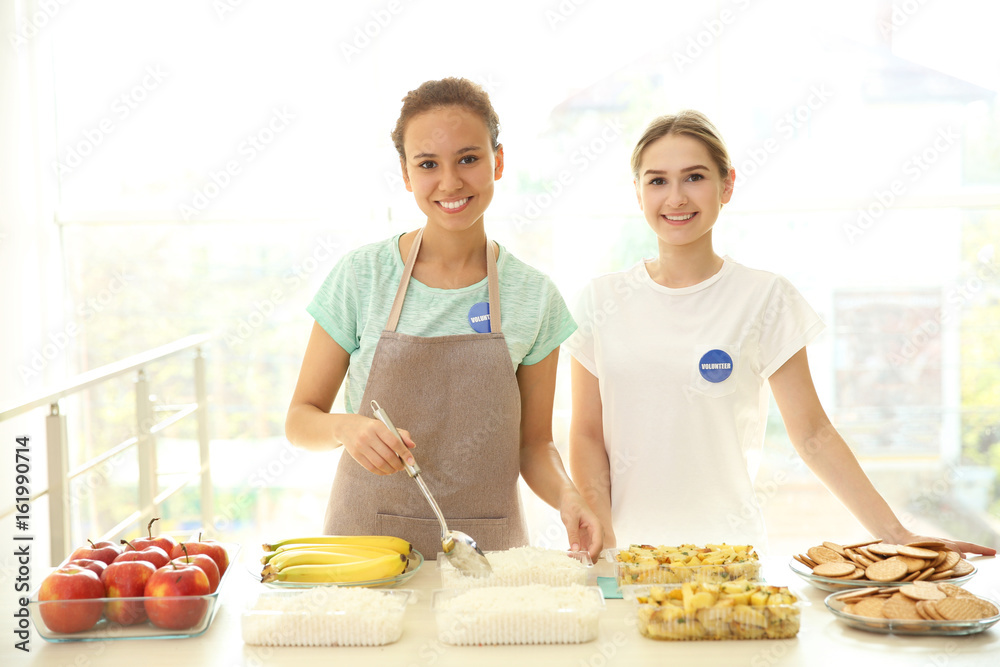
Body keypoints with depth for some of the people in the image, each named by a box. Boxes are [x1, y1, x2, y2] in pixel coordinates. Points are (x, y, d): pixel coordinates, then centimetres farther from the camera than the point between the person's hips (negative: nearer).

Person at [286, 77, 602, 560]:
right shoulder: (360, 277, -4)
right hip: (368, 538, -1)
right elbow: (300, 418, 1)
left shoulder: (534, 297, -1)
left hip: (488, 551, 1)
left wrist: (566, 495, -14)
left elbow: (534, 442, 6)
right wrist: (345, 428, -20)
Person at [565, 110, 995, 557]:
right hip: (628, 549, 1)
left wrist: (896, 535, -7)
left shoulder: (765, 298, -1)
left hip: (727, 548, -1)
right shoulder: (602, 300, 3)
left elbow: (812, 434, 0)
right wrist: (602, 540, -10)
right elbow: (588, 436, 4)